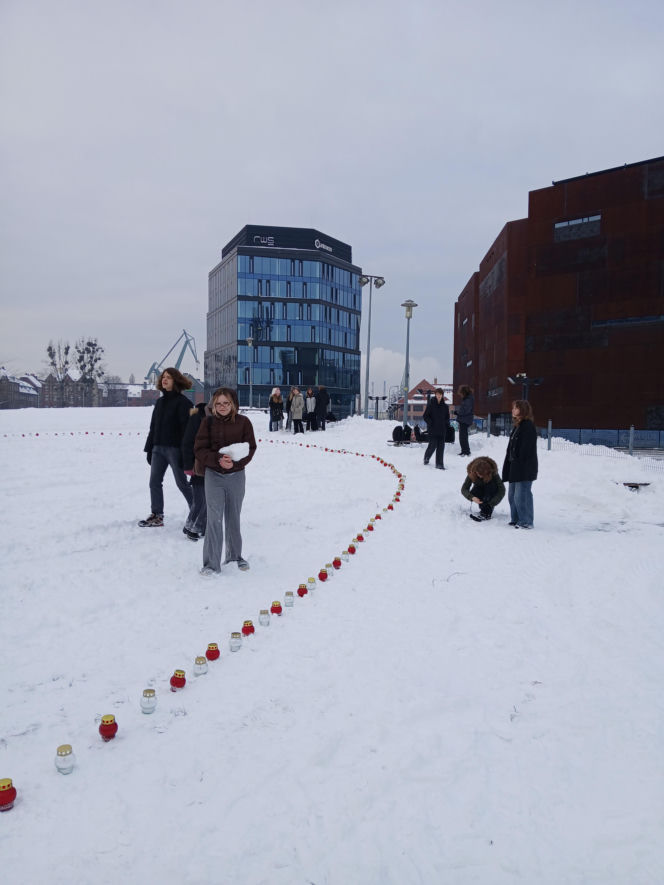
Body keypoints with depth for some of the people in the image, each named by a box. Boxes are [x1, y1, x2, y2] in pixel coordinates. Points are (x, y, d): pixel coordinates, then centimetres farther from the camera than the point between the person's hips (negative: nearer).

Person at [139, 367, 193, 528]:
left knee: (182, 483, 1)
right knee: (154, 482, 7)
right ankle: (157, 516, 17)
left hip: (175, 448, -7)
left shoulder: (182, 402, -9)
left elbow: (186, 428, -14)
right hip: (158, 448, 7)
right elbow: (153, 426, 17)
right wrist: (149, 448, 14)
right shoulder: (160, 402, 13)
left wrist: (184, 452, -19)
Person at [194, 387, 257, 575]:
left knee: (233, 517, 14)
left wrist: (235, 462, -19)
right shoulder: (208, 422, -3)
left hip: (236, 475, 1)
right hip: (213, 475, -1)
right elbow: (199, 449, -5)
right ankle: (211, 564, 0)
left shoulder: (243, 422, -3)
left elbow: (250, 448, -3)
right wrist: (218, 459, -21)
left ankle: (235, 555, 32)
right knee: (214, 518, -7)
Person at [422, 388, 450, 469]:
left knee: (441, 446, 2)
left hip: (442, 429, 4)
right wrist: (430, 423, -12)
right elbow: (425, 416, -2)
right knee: (433, 445, -4)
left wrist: (447, 424, 4)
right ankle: (426, 458, 24)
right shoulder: (430, 404, -4)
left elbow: (447, 417, 18)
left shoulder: (445, 406, 7)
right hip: (432, 430, -4)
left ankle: (439, 464, 7)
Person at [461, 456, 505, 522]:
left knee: (491, 484, -34)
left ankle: (487, 513, -31)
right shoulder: (471, 473, -26)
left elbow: (502, 490, -32)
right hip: (481, 491, 1)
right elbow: (464, 489, -24)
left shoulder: (492, 473, -30)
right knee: (473, 493, -31)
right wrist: (472, 497, -43)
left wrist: (491, 504, -40)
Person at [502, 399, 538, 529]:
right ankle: (516, 519, 26)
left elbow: (526, 449, -20)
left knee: (522, 495, -6)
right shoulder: (517, 426, 15)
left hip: (525, 468, -10)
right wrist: (508, 467, 15)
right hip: (515, 467, 10)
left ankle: (526, 522, 5)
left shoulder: (528, 426, -14)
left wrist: (519, 463, -22)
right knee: (512, 495, 16)